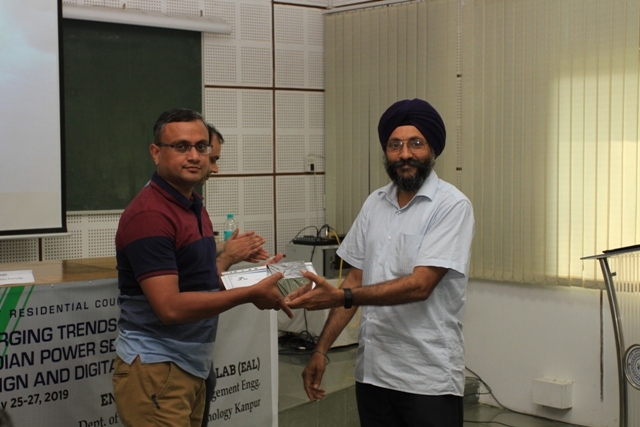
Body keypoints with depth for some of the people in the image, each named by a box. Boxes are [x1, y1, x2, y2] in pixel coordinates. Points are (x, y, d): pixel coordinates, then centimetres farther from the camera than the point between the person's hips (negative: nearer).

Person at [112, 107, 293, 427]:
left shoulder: (194, 206, 12)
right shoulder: (149, 215, -19)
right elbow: (170, 307, -25)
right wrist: (249, 294, -20)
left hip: (190, 365, 9)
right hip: (154, 370, -9)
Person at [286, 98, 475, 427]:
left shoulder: (451, 206, -10)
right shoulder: (375, 203, 8)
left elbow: (420, 285, -19)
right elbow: (356, 280, 11)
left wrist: (341, 297, -27)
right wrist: (321, 350, 6)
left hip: (427, 378, -5)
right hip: (372, 371, 5)